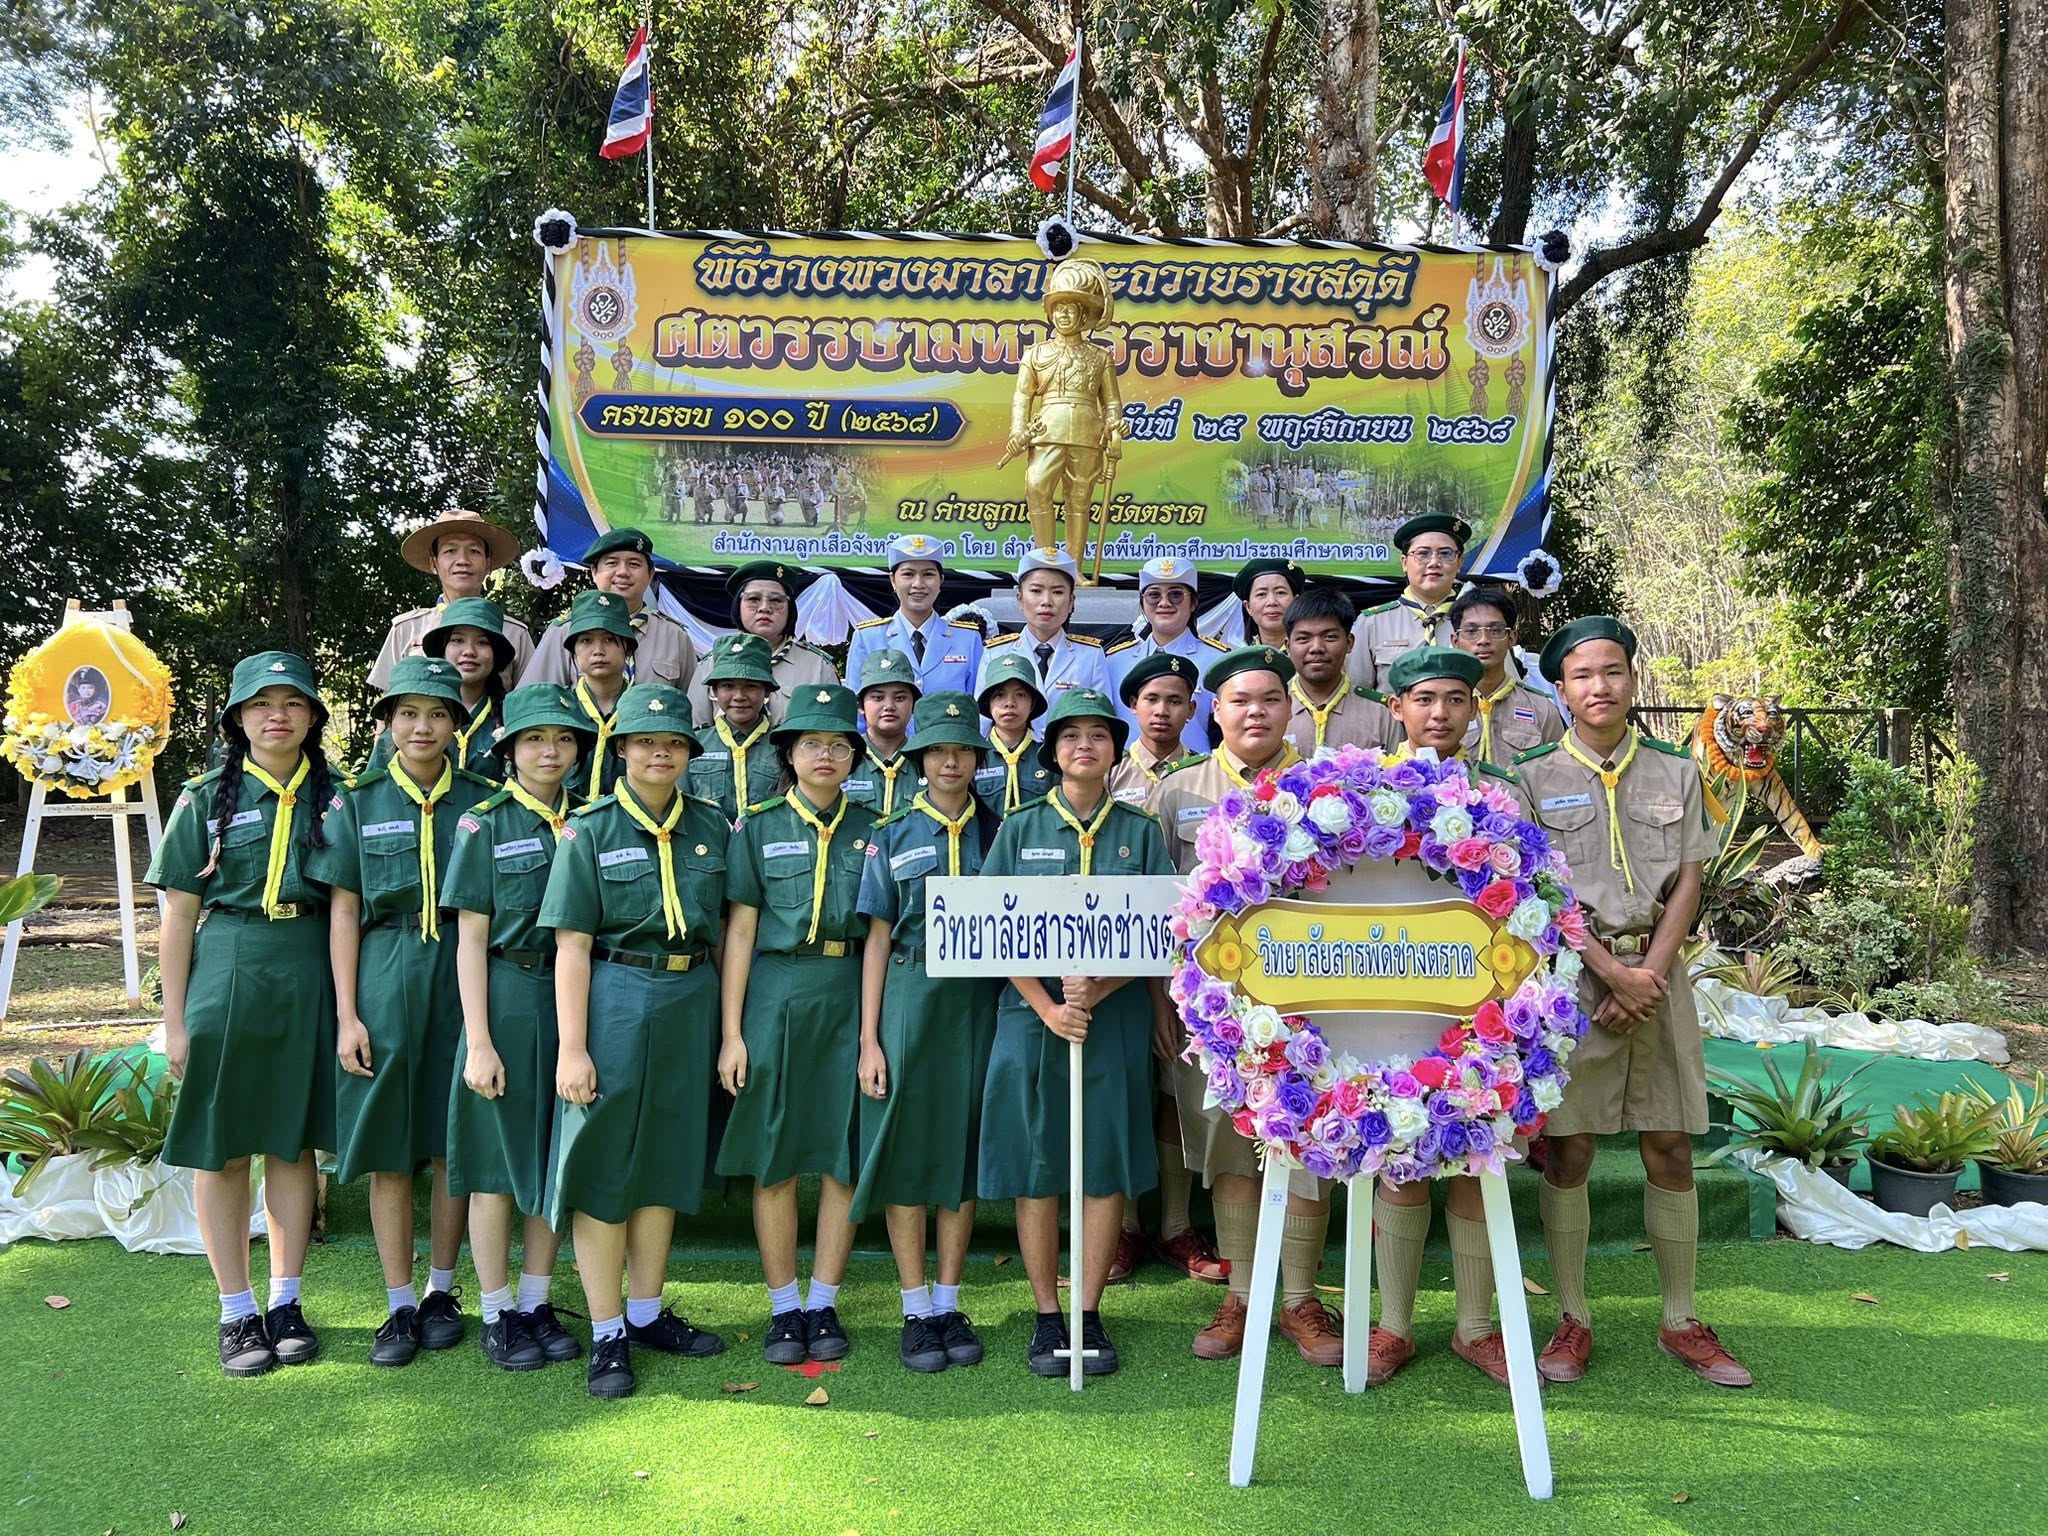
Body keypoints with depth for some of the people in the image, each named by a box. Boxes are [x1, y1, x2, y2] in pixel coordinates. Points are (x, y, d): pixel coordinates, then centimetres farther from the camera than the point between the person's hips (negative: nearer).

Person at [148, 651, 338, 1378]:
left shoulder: (332, 796, 5)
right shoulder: (205, 799, 0)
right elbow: (178, 918, 0)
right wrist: (174, 1022, -3)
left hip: (307, 979, 1)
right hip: (225, 975, -1)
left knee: (294, 1141, 9)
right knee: (221, 1148, 5)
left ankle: (285, 1303, 21)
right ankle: (237, 1313, 17)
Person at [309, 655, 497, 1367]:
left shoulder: (482, 800, 4)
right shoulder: (357, 803, 3)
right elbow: (344, 912, 2)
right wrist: (346, 1013, -3)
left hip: (463, 979, 1)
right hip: (384, 981, 0)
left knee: (453, 1143, 8)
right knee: (387, 1149, 4)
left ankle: (442, 1292, 24)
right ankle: (400, 1306, 16)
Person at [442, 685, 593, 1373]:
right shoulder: (484, 825, -5)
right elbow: (471, 940, -7)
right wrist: (479, 1043, -12)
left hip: (574, 1001, 4)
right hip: (508, 999, -4)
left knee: (557, 1161, 11)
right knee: (497, 1165, 6)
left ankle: (537, 1305, 24)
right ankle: (497, 1315, 19)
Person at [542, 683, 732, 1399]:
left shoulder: (711, 826, 7)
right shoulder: (590, 829, -4)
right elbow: (572, 945, -8)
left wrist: (729, 1024, 8)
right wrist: (572, 1048, -13)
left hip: (691, 1004, 4)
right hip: (614, 1001, -4)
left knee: (667, 1161, 13)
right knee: (603, 1168, 2)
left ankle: (647, 1313, 28)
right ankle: (607, 1336, 14)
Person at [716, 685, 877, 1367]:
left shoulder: (871, 829, 8)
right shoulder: (758, 827, 4)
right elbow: (739, 932, 1)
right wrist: (731, 1033, -3)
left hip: (849, 997, 1)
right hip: (773, 996, -1)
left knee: (845, 1156, 4)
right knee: (774, 1159, 4)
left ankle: (824, 1304, 19)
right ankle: (783, 1309, 18)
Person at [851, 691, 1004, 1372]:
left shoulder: (998, 831, 7)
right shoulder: (893, 835, 4)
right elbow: (878, 938, 2)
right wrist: (869, 1039, -3)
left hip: (981, 1003, 2)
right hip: (910, 1001, -1)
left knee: (967, 1146, 8)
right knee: (906, 1147, 2)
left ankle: (949, 1306, 21)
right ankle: (916, 1312, 15)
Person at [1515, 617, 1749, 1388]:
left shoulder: (1676, 771, 8)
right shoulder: (1532, 776, 0)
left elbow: (1687, 886, 4)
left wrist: (1649, 975, -8)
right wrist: (1613, 972, -13)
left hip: (1658, 972, 3)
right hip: (1568, 973, -2)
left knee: (1671, 1150, 7)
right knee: (1567, 1151, 1)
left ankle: (1681, 1320, 19)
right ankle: (1572, 1320, 13)